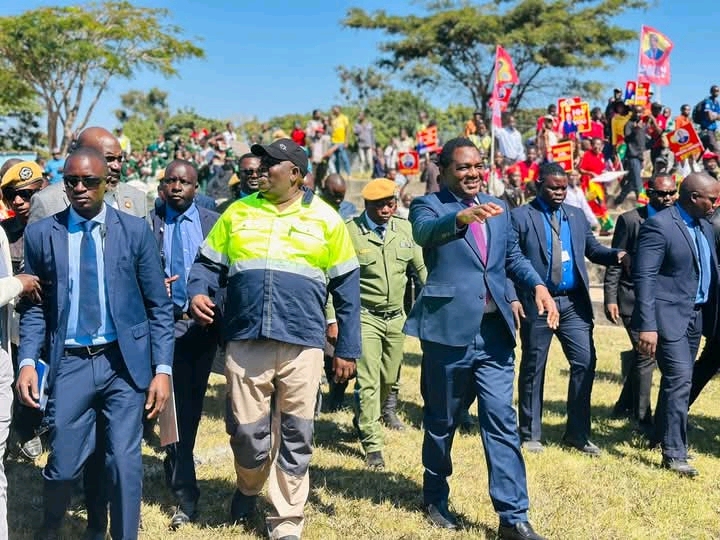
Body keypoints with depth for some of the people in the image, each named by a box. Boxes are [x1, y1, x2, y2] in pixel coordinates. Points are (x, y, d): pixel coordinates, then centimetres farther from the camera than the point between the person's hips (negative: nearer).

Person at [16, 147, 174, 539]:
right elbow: (35, 306, 8)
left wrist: (162, 368, -4)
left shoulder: (135, 230, 1)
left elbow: (158, 306, 2)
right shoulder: (41, 234, 4)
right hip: (70, 364, 1)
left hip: (124, 363, 0)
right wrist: (28, 361, -6)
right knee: (64, 463, 5)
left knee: (123, 461, 0)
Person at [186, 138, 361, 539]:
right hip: (245, 341, 1)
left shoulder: (324, 218, 3)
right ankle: (248, 489, 38)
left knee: (295, 437, 5)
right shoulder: (238, 212, 8)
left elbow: (347, 286, 6)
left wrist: (347, 348, 4)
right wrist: (198, 292, -10)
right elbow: (210, 263, 13)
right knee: (247, 432, 7)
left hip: (302, 345, -1)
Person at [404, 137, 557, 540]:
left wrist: (538, 286, -1)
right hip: (449, 329, -4)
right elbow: (425, 233, -28)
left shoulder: (497, 208, 12)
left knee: (502, 421, 1)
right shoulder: (428, 205, -5)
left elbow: (513, 256, 19)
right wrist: (463, 217, -48)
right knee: (441, 421, 11)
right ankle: (436, 499, 31)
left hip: (494, 331, 4)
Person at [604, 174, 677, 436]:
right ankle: (642, 418, 3)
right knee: (646, 355, -9)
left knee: (642, 354, 17)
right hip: (634, 298, -5)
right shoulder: (630, 220, -7)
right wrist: (610, 298, -11)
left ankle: (625, 404, 36)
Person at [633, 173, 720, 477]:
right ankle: (674, 453, -5)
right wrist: (647, 326, -23)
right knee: (679, 380, -12)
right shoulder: (659, 226, -14)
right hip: (669, 315, -8)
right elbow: (644, 277, -18)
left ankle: (662, 436, 31)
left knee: (678, 381, 16)